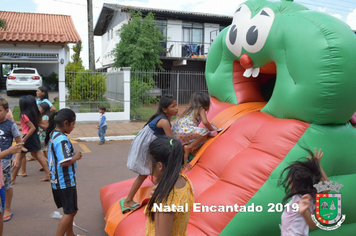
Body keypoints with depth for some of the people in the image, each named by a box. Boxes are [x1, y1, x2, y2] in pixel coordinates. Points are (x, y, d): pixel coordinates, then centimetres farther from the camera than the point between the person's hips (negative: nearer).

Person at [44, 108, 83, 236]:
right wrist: (75, 157, -13)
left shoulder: (53, 135, 7)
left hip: (57, 181, 10)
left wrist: (73, 155, 5)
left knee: (70, 211, 22)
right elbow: (64, 162, -29)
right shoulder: (62, 140, -24)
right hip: (66, 182, -10)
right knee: (70, 212, 2)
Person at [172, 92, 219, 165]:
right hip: (184, 131, -9)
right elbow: (205, 122, -10)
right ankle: (188, 147, -15)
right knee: (205, 132, -15)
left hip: (175, 132, 9)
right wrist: (213, 129, 7)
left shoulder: (189, 109, 27)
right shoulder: (201, 109, 6)